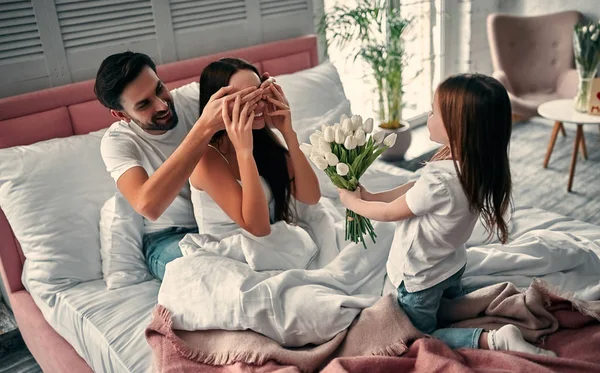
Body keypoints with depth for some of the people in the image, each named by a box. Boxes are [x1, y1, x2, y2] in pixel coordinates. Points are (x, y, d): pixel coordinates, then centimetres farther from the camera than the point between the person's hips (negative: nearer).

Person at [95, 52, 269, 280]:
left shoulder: (193, 96, -12)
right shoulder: (117, 142, -20)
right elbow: (147, 206, -41)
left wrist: (265, 94, -40)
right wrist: (204, 128, -47)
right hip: (170, 236, -3)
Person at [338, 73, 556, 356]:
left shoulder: (439, 180, -39)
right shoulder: (476, 166, -14)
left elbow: (390, 213, -21)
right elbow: (416, 189, -1)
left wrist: (352, 202, -4)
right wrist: (370, 196, -2)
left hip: (421, 277, -9)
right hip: (452, 265, 9)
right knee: (453, 310, 37)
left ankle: (492, 340, -4)